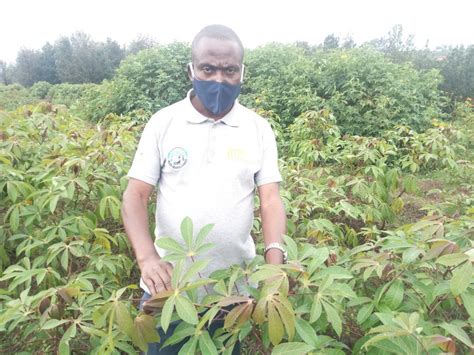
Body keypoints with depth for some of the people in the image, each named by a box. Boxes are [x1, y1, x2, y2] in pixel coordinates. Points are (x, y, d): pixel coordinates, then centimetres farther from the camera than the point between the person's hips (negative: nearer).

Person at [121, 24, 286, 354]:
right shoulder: (162, 123, -3)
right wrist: (146, 256, -21)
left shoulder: (259, 129, -1)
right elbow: (135, 195, -5)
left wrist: (275, 258, -21)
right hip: (168, 283, 0)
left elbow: (271, 200, -4)